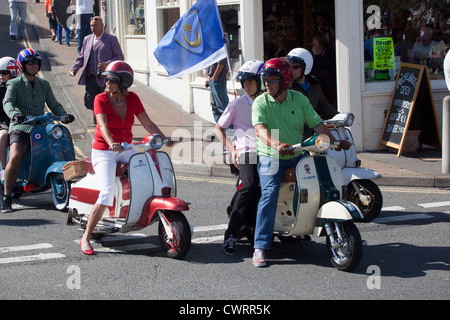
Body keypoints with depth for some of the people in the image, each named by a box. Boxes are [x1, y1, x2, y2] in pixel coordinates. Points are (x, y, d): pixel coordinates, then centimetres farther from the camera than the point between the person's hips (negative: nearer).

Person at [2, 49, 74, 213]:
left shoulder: (44, 84, 20)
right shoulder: (14, 84, 4)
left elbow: (54, 104, 18)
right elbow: (8, 102, -13)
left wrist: (64, 116, -3)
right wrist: (14, 114, -35)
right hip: (20, 127, -4)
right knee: (15, 158, -27)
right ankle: (6, 198, -20)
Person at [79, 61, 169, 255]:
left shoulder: (132, 99, 3)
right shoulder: (101, 99, -9)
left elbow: (148, 124, 5)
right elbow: (103, 125, -24)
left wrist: (165, 139, -8)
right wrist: (112, 143, -42)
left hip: (126, 150, 4)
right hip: (103, 152, -4)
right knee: (107, 192, -25)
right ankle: (86, 238, -17)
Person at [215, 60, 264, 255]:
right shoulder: (237, 104, 10)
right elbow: (219, 128, 14)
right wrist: (232, 150, 0)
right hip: (246, 152, -4)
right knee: (250, 186, -28)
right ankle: (231, 234, -27)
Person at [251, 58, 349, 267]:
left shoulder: (299, 99, 5)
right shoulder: (260, 103, -5)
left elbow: (316, 123, 6)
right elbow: (260, 129, -21)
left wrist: (335, 142, -5)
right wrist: (275, 144, -40)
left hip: (297, 156, 4)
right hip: (271, 157, -4)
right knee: (269, 194, -22)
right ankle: (260, 247, -22)